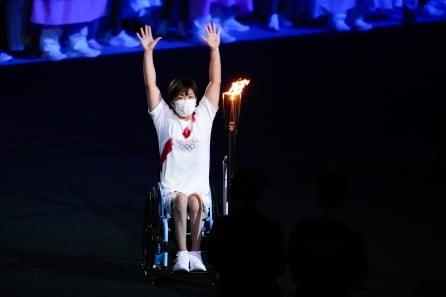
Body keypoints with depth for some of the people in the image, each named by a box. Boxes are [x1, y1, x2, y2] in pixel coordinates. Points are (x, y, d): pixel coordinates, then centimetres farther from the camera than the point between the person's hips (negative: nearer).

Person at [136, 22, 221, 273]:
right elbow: (151, 85, 1)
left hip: (200, 190, 1)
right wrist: (148, 52, -6)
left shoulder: (204, 117, 9)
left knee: (195, 202, -33)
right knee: (181, 200, -35)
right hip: (171, 190, -1)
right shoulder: (165, 118, 7)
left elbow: (216, 82, 6)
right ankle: (183, 254, -36)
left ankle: (195, 254, -30)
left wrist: (215, 49, -1)